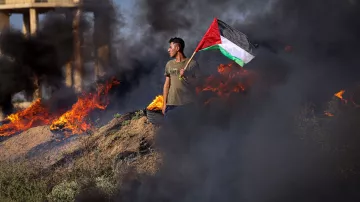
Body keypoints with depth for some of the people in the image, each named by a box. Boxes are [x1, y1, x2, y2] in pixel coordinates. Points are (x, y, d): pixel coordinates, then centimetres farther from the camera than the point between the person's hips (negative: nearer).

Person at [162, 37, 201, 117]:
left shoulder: (192, 63, -1)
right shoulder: (169, 64, 13)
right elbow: (167, 84, 14)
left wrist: (186, 75, -16)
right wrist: (164, 103, 10)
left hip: (188, 105, -4)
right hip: (171, 104, 4)